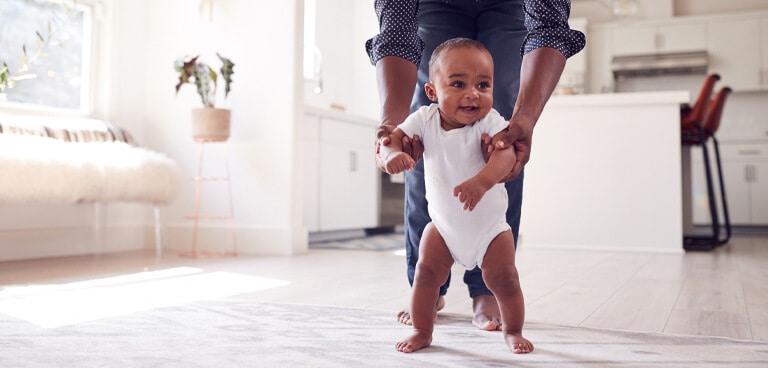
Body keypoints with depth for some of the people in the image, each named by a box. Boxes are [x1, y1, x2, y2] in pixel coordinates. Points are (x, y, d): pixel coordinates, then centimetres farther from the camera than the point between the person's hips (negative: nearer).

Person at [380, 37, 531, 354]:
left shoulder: (489, 121, -21)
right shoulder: (425, 119, -13)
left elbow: (506, 152, -36)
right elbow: (393, 137, -18)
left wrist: (481, 181, -56)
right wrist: (393, 153, -44)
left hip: (489, 224, -2)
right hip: (443, 223, 2)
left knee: (503, 279, 0)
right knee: (426, 273, -2)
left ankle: (513, 331, 26)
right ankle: (422, 331, 18)